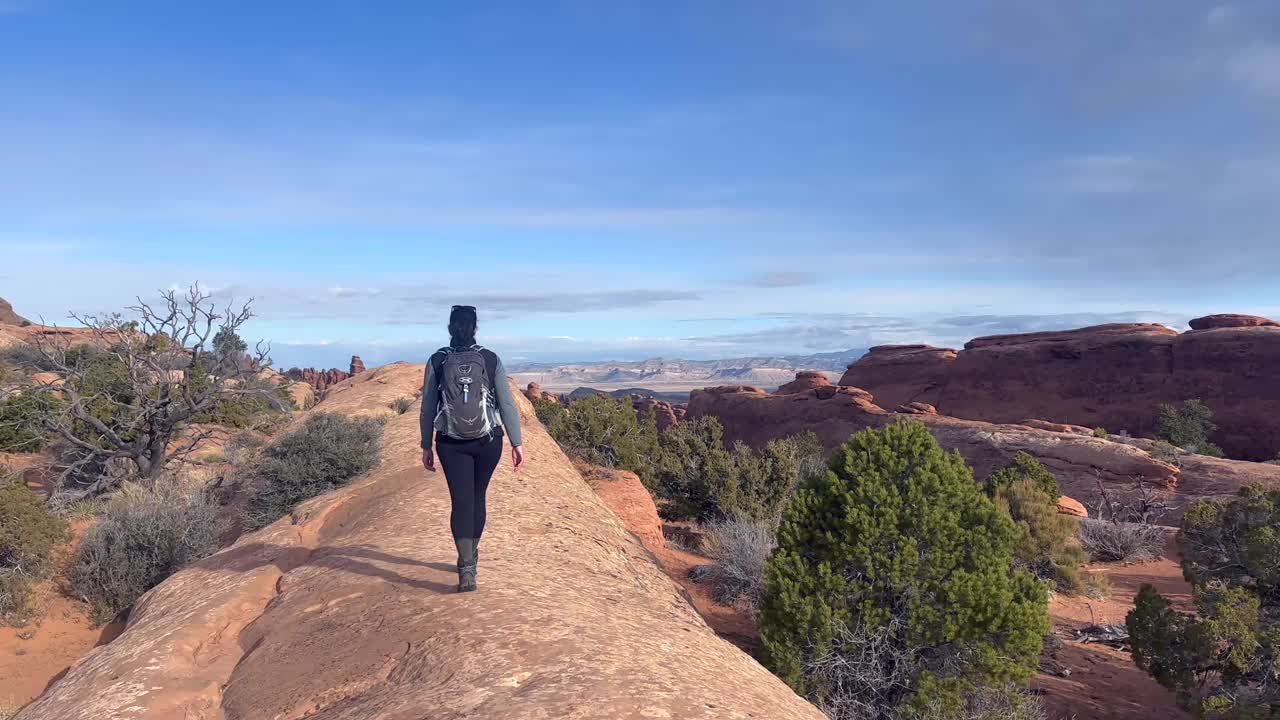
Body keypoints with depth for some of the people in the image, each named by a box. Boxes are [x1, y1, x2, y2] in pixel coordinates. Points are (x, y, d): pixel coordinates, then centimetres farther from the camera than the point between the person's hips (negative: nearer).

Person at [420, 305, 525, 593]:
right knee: (477, 497, 18)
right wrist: (516, 443, 1)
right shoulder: (491, 359, -3)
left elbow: (427, 408, 1)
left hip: (451, 444, -1)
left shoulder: (437, 361, -3)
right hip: (488, 441, 1)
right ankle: (471, 556, 33)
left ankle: (467, 567, -13)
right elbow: (507, 404, -4)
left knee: (461, 501, 1)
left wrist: (426, 446, 10)